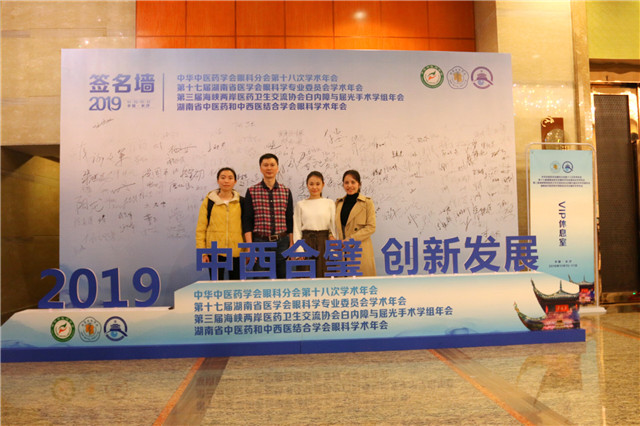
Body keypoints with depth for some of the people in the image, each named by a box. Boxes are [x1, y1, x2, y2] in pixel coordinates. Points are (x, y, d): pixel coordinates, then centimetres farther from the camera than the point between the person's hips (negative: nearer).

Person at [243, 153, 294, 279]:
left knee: (284, 276, 5)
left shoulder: (286, 191, 8)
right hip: (260, 241, -1)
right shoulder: (252, 192, 3)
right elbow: (247, 221, 1)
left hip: (282, 242, 2)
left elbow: (290, 220, 10)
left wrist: (292, 244, 5)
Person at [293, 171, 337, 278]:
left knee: (325, 275, -3)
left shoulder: (330, 203, 8)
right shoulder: (300, 205, 8)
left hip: (324, 242, 0)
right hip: (306, 242, 0)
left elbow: (334, 225, 6)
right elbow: (297, 229, 5)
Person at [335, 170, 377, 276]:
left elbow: (371, 227, -7)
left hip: (360, 251, -3)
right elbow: (335, 226, 16)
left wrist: (351, 239, -13)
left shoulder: (367, 203, 0)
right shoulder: (338, 203, 13)